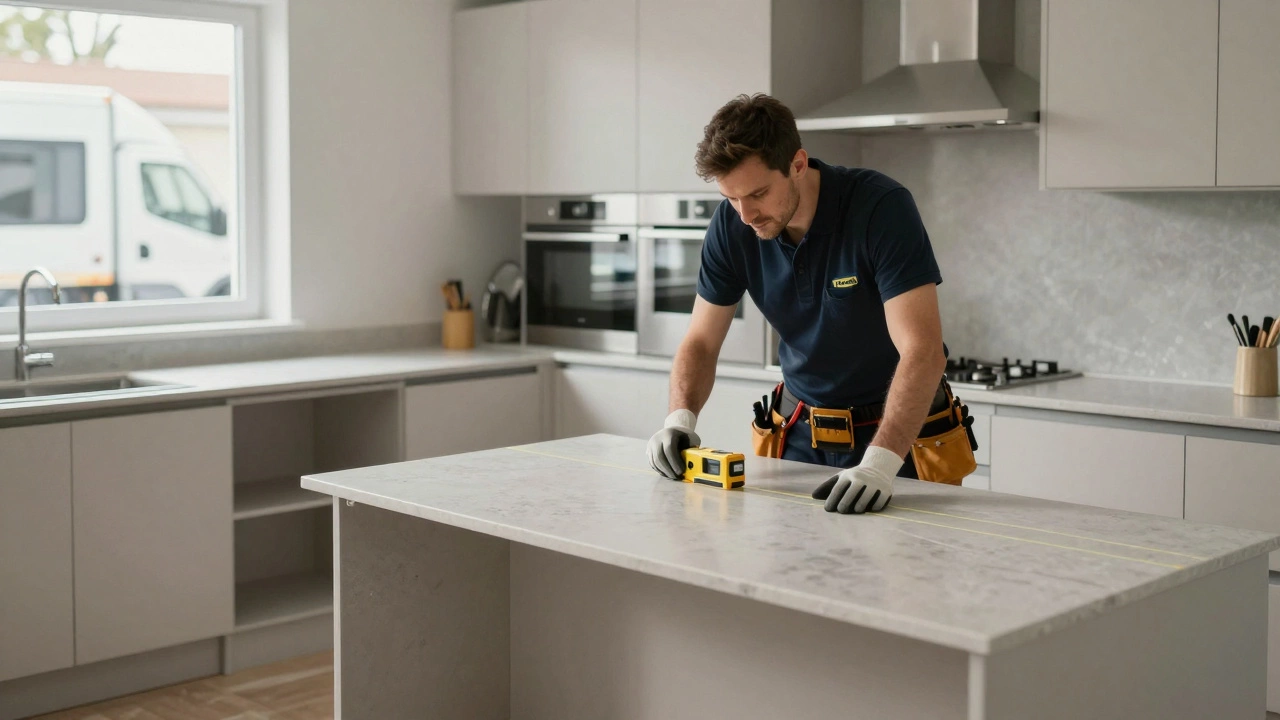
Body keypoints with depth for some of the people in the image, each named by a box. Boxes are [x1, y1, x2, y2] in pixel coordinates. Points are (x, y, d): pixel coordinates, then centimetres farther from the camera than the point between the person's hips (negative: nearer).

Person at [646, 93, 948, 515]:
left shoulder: (882, 207, -24)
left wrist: (879, 463, -42)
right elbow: (701, 341, -1)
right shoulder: (732, 224, -11)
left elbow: (922, 351, -30)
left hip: (896, 430, -4)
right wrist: (680, 419, -20)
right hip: (802, 430, 4)